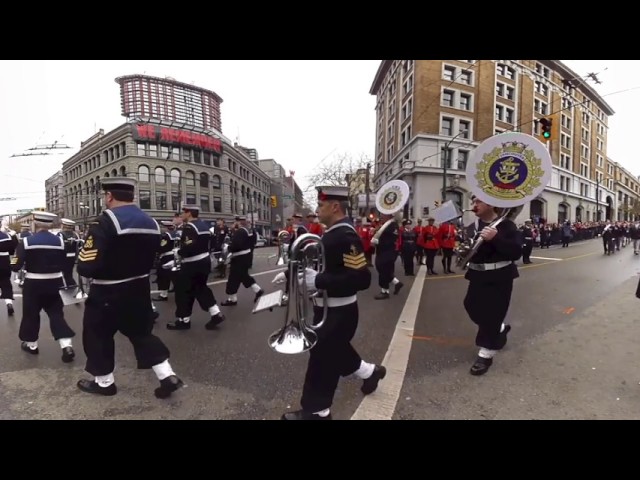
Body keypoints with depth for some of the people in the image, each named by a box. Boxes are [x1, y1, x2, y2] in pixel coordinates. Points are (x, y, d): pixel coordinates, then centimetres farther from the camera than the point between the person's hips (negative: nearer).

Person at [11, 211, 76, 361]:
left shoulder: (26, 241, -10)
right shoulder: (59, 241, -3)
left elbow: (16, 266, -9)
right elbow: (64, 265, 5)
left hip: (33, 284, -2)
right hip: (54, 283, 2)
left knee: (31, 313, 16)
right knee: (56, 313, 7)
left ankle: (31, 344, 31)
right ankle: (67, 346, -3)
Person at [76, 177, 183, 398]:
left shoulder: (106, 221, -19)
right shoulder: (151, 223, 2)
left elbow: (86, 266, -22)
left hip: (108, 294, -6)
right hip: (139, 289, 6)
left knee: (97, 334, 17)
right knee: (141, 332, 18)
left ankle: (104, 382, 33)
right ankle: (168, 376, 15)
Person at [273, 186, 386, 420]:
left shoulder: (346, 236, -25)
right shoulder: (332, 233, 5)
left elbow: (361, 279, -31)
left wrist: (318, 281, -32)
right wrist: (291, 273, 5)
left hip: (338, 313, -9)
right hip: (329, 308, 9)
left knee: (323, 358, 7)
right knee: (335, 350, 27)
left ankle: (316, 410, 29)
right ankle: (369, 372, 48)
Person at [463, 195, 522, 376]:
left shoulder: (506, 225, -11)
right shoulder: (472, 227, 6)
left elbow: (516, 252, -19)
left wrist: (495, 238, -30)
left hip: (499, 277, -6)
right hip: (478, 275, 6)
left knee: (492, 313, -1)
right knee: (472, 307, 14)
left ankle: (486, 354, 14)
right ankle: (500, 329, 43)